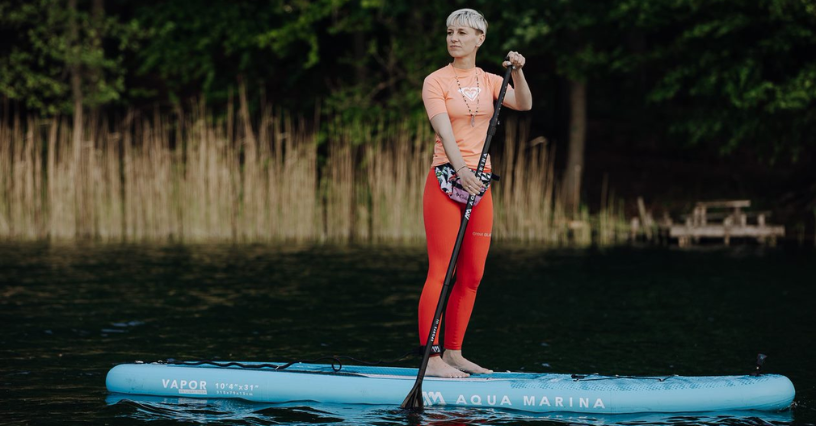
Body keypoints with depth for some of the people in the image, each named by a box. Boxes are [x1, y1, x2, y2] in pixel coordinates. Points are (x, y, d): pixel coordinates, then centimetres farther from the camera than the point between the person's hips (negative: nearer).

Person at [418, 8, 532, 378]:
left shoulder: (489, 81, 14)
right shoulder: (436, 81, -2)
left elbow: (523, 105, -1)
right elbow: (444, 130, -16)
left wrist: (517, 72, -17)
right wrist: (461, 170, -30)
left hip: (480, 183, 6)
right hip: (445, 180, -6)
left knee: (473, 275, 6)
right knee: (440, 270, -10)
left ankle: (453, 353, 14)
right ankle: (431, 358, -10)